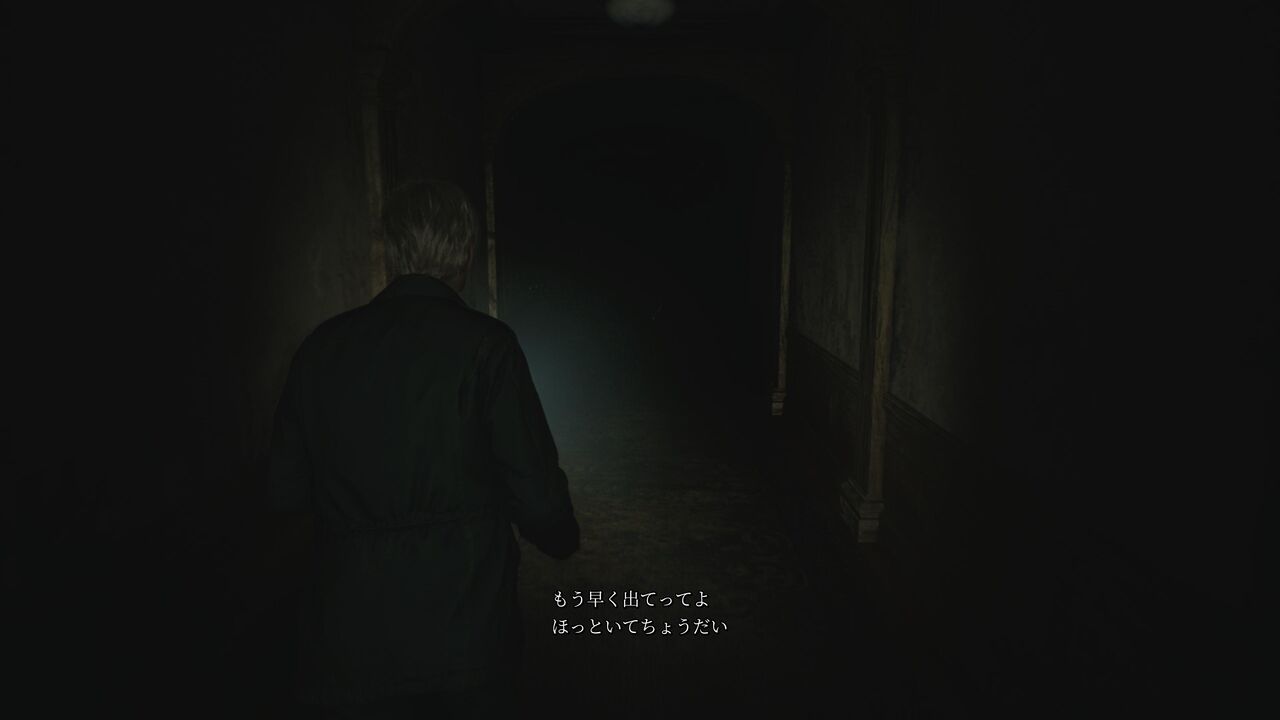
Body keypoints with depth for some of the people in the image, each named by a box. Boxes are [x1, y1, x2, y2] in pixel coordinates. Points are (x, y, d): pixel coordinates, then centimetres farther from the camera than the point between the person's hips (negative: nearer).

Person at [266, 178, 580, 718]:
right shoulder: (484, 343, -13)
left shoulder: (322, 346, -2)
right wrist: (562, 539, 10)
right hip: (465, 634, -2)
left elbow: (285, 490, 5)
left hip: (350, 639, 3)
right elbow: (534, 488, -12)